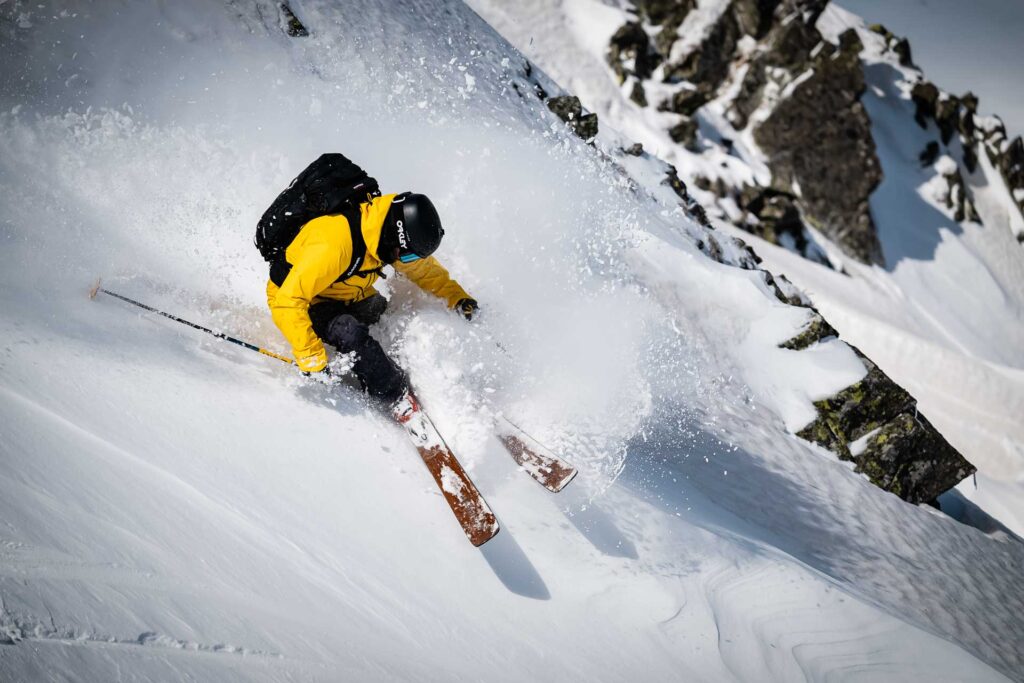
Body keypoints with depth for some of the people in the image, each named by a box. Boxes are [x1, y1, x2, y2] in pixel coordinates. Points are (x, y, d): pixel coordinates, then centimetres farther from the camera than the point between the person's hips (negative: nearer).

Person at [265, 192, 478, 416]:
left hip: (350, 296, 8)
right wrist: (312, 359, -38)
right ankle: (403, 402, -23)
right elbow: (288, 303, -37)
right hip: (298, 298, -8)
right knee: (351, 332, -33)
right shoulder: (333, 244, -39)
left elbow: (423, 267, 6)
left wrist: (457, 296, -3)